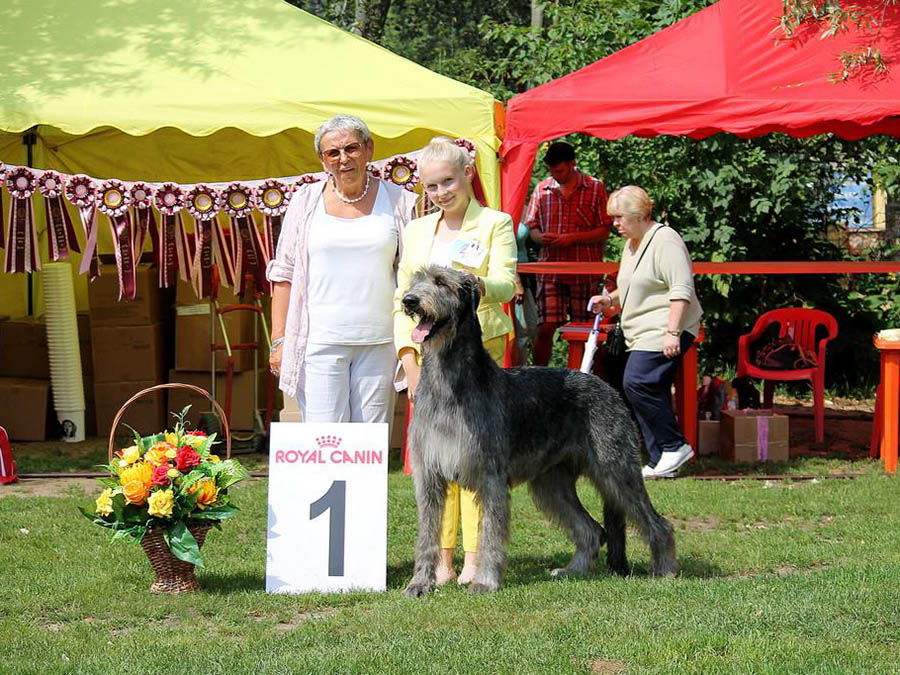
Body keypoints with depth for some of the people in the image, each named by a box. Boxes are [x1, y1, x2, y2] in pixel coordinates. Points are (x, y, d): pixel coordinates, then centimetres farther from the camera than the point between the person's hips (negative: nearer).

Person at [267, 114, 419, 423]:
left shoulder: (398, 201, 7)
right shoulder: (306, 201, 8)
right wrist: (279, 339, 2)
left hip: (379, 340, 1)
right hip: (320, 340, -1)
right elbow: (284, 273, 9)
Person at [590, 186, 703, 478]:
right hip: (642, 333, 10)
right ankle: (660, 461, 8)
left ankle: (675, 445, -11)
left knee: (636, 382, -20)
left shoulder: (665, 240, -12)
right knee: (651, 391, 6)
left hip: (664, 331, -10)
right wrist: (611, 299, 17)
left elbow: (681, 290, -19)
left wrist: (672, 333, -25)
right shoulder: (631, 244, 20)